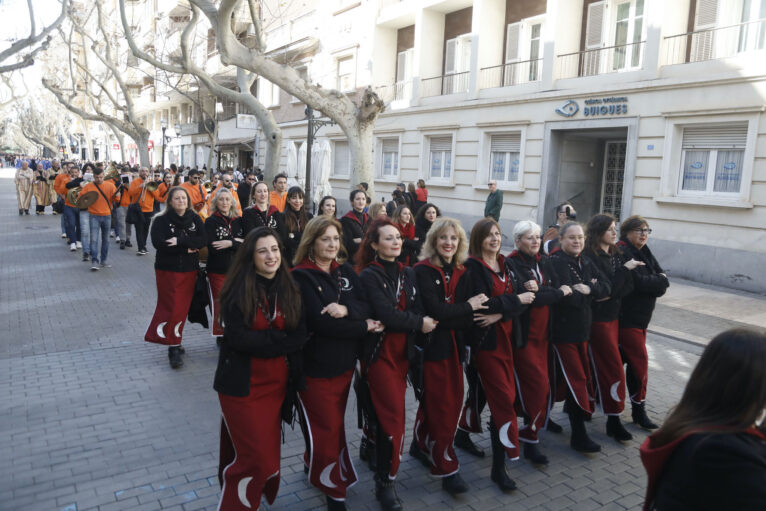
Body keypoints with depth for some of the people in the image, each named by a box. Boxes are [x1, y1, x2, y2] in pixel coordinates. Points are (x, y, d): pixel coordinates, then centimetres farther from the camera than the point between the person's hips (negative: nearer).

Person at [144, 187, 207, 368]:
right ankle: (173, 347, 1)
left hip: (189, 270, 3)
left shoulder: (195, 219, 4)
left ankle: (174, 342, 23)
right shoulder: (161, 220, -5)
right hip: (168, 270, -3)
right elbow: (159, 243, -19)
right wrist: (187, 248, -16)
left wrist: (179, 241, -20)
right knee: (171, 307, -6)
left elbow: (202, 240, -8)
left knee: (183, 307, 8)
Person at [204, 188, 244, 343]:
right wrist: (236, 242, -12)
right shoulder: (211, 221, -2)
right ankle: (220, 335, 18)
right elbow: (212, 247, -13)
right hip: (217, 270, -2)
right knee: (219, 304, 3)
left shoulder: (239, 221, 8)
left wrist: (230, 243, -16)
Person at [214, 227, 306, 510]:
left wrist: (263, 340, -16)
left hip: (277, 383, 4)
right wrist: (279, 339, -13)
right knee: (256, 457, -3)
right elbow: (238, 338, -18)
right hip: (242, 385, -4)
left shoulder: (289, 289, 3)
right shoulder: (238, 290, -11)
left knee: (269, 453, 12)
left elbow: (300, 336, -4)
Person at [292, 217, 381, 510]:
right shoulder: (301, 276, -14)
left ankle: (314, 465, 44)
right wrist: (364, 327, -15)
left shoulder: (346, 271, 5)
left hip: (345, 363, 6)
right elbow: (320, 322, -23)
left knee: (334, 425, 17)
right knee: (328, 430, 5)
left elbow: (366, 307, -3)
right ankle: (334, 487, 26)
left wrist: (345, 309, -25)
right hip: (316, 366, -5)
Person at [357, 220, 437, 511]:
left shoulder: (408, 274, 10)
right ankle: (385, 483, 7)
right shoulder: (369, 275, -9)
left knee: (386, 415, 10)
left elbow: (416, 309, -1)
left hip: (402, 352, 6)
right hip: (379, 352, -5)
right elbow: (385, 314, -21)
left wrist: (420, 321, -21)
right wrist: (419, 323, -13)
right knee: (394, 418, -7)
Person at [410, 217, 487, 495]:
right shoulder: (423, 271, -11)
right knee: (441, 407, 0)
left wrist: (446, 320, -18)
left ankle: (421, 445, 37)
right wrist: (468, 307, -11)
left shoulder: (460, 273, 7)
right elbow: (435, 310, -21)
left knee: (446, 401, 15)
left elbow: (466, 319, 1)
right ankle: (447, 468, 13)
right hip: (431, 346, -6)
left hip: (453, 346, 6)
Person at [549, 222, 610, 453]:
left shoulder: (585, 263, 11)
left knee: (581, 375, 16)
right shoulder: (557, 263, -13)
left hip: (582, 329, 7)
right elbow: (567, 297, -23)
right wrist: (591, 291, -7)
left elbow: (606, 287, 2)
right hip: (563, 330, -7)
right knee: (577, 379, -4)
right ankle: (578, 435, 4)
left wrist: (588, 289, -16)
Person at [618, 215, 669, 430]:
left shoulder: (644, 252, 12)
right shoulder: (622, 253, -15)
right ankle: (639, 409, 7)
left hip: (640, 317, 9)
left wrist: (652, 283, -14)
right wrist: (659, 281, -7)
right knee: (639, 361, -5)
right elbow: (639, 281, -24)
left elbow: (663, 282, 6)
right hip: (626, 317, -9)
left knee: (621, 358, 16)